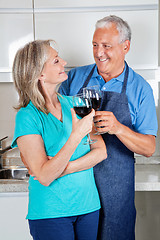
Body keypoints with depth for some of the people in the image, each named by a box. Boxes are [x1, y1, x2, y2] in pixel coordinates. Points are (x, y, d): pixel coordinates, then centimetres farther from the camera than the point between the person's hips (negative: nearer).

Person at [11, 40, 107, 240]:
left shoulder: (74, 104, 2)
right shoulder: (27, 116, -14)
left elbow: (101, 151, -2)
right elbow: (44, 177, -21)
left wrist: (63, 168, -16)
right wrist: (76, 135, -28)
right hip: (50, 214, -5)